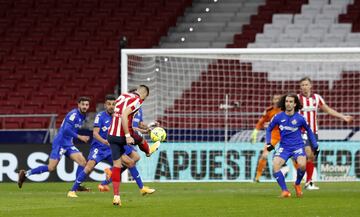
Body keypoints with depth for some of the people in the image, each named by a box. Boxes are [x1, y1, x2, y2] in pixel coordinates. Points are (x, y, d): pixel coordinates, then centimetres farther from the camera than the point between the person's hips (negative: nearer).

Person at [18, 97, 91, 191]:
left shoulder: (82, 116, 13)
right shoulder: (74, 114, -15)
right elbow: (66, 129, -25)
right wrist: (79, 137, -21)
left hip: (68, 144, 9)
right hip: (60, 143, -9)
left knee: (83, 162, -5)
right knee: (51, 168, -10)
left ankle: (78, 186, 1)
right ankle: (25, 174, 3)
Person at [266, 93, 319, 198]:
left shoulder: (300, 118, -4)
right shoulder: (278, 117, -2)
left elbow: (309, 131, 12)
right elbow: (269, 129, 13)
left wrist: (315, 146, 11)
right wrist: (268, 143, 0)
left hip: (298, 146, -1)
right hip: (284, 147, 1)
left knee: (302, 165, -29)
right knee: (275, 165, -25)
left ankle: (297, 184, 2)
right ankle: (285, 190, -15)